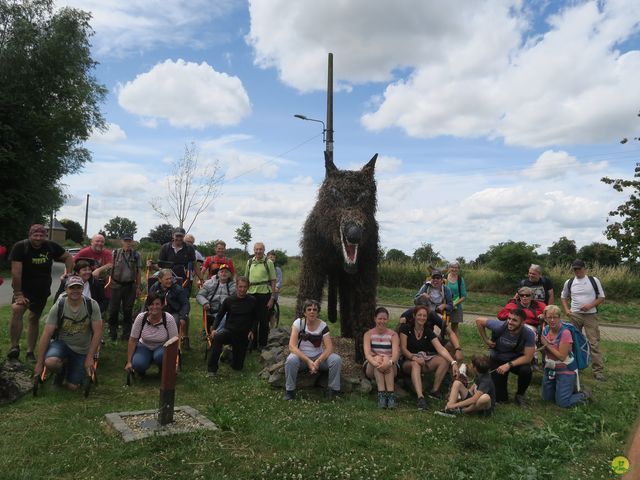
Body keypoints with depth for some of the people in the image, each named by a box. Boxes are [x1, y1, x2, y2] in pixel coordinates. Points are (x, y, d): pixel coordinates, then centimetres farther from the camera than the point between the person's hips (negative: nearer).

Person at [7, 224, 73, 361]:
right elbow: (16, 272, -20)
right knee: (16, 310, -27)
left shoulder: (51, 246, -7)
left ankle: (30, 352, 16)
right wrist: (18, 294, -22)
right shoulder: (20, 247, -16)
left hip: (42, 290, 3)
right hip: (23, 288, -3)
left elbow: (68, 257, 7)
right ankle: (15, 346, -18)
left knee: (34, 319, 8)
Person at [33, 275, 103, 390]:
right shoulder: (58, 307, -14)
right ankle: (61, 371, 4)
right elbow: (46, 335, -14)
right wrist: (39, 363, -14)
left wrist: (89, 357, -16)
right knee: (50, 362, -33)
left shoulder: (92, 305, -14)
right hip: (62, 343, 0)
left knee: (72, 387, -4)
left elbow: (97, 332, -12)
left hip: (82, 350, 0)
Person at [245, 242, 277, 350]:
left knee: (264, 321, 4)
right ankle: (252, 344, 22)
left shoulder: (268, 262, -2)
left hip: (264, 293, -3)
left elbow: (273, 281, -3)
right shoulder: (249, 262, 9)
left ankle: (263, 345, 16)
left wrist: (272, 298, -8)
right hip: (251, 293, 3)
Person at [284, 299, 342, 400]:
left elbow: (329, 348, -14)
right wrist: (308, 361, -30)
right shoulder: (298, 323, -13)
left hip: (318, 357, 2)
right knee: (291, 360, -35)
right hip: (301, 357, -2)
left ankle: (333, 391, -6)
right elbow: (292, 346, -21)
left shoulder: (323, 326, -7)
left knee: (337, 359, -24)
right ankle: (289, 391, -14)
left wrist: (318, 362, -30)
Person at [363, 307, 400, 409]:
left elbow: (396, 353, -16)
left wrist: (389, 362, -39)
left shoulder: (393, 335, 0)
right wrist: (375, 362, -38)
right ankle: (381, 394, -44)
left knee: (386, 359, -32)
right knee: (377, 359, -32)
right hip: (371, 368, 0)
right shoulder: (368, 334, 0)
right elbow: (367, 353, -16)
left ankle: (391, 394, -43)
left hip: (391, 368, 0)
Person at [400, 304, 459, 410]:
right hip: (408, 362, -4)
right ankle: (420, 397, -52)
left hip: (425, 360, 4)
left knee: (445, 360, -20)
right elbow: (403, 348, -10)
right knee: (416, 364, -39)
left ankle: (435, 390, -15)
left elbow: (441, 349, -11)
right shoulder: (406, 328, -5)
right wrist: (414, 357, -30)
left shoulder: (428, 332, 2)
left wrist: (453, 362, -26)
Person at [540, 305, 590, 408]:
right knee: (546, 398, 12)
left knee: (562, 403, -4)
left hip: (565, 370, -6)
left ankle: (583, 395, 21)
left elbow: (562, 356, -23)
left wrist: (547, 345, -20)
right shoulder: (546, 330, -2)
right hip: (550, 369, 6)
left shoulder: (565, 333, -22)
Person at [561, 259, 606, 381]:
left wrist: (590, 305, -16)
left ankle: (598, 371, -4)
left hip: (591, 315, -3)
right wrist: (566, 310, 1)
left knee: (594, 343, -7)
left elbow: (601, 297, 0)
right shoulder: (569, 282, 3)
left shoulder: (594, 281, -4)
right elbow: (563, 297, 16)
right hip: (575, 315, 3)